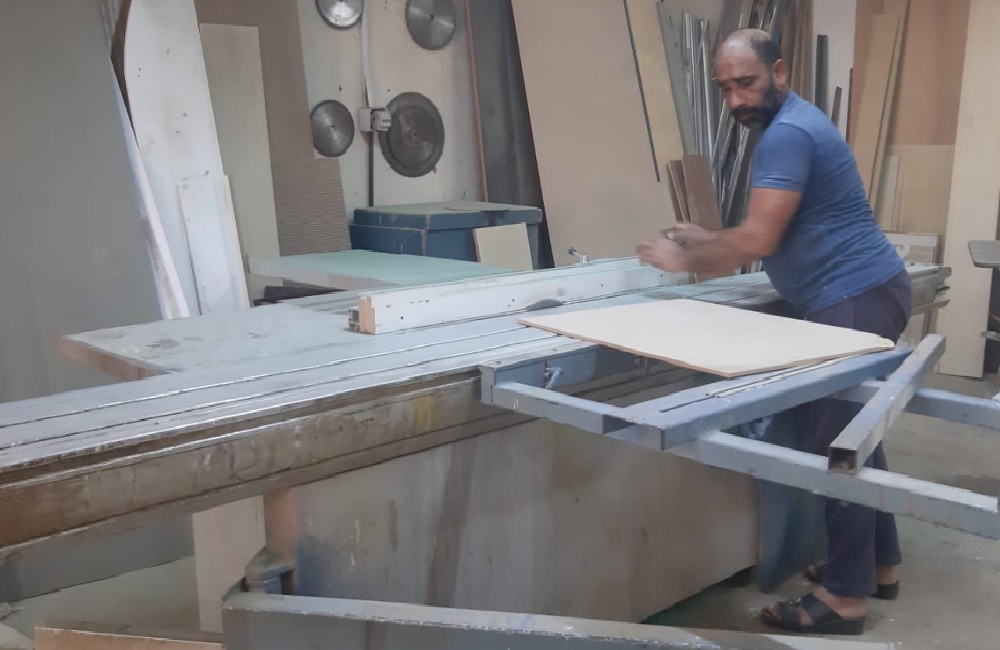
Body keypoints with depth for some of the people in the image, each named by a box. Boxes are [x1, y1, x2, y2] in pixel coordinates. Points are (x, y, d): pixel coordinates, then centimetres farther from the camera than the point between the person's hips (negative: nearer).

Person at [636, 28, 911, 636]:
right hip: (863, 294, 11)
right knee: (852, 435, 16)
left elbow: (759, 240, -22)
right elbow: (778, 232, 21)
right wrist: (706, 238, 12)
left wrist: (685, 260, -9)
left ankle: (844, 598, -1)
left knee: (835, 443, -8)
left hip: (856, 300, -11)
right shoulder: (793, 124, 19)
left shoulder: (787, 134, -16)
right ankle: (878, 564, 27)